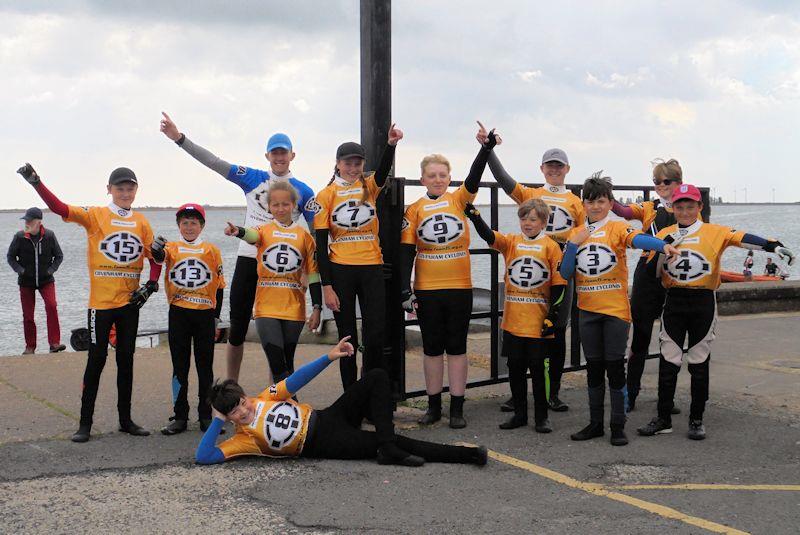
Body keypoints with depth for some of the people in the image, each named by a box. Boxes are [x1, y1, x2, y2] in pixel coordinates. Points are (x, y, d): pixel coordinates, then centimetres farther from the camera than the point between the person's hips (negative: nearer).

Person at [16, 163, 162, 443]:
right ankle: (85, 423, 8)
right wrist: (36, 181, -29)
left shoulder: (141, 221, 6)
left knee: (126, 360, 11)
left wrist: (151, 285, -4)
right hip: (101, 302, -4)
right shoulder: (95, 215, -4)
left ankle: (125, 419, 21)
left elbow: (154, 257, 11)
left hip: (130, 303, 4)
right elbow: (60, 208, -17)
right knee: (97, 360, -1)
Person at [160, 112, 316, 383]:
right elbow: (215, 163, -1)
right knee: (237, 327, 6)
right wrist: (179, 138, -8)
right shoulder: (253, 178, 5)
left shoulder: (303, 191, 3)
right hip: (248, 259, 1)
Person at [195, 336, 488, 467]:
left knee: (377, 377, -11)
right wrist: (218, 421, -16)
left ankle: (388, 449, -15)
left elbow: (294, 381, 11)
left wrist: (329, 357, 1)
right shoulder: (244, 437, -5)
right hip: (324, 444, -7)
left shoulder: (265, 398, 9)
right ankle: (465, 455, -16)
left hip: (327, 417, 7)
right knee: (398, 443, -19)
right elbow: (204, 457, -16)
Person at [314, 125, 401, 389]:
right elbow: (321, 243, -2)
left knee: (376, 335, -1)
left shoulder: (370, 186, 4)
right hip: (340, 270, -1)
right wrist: (326, 286, -8)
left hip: (372, 268, 1)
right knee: (347, 337, 7)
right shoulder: (326, 195, -1)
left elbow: (384, 169, -19)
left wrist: (391, 144, -40)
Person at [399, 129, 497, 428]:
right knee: (432, 348, 9)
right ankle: (434, 406, 18)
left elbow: (474, 177, -14)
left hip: (459, 286, 0)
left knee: (456, 347, 5)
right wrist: (405, 290, -8)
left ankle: (457, 409, 11)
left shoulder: (458, 200, 3)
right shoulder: (415, 210, 2)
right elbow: (406, 252, -1)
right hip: (426, 289, 0)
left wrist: (487, 147, -31)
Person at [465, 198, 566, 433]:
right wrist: (474, 216, -26)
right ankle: (520, 414, 21)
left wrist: (553, 316, -7)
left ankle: (541, 417, 13)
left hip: (539, 322, -3)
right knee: (515, 368, 10)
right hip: (513, 319, 3)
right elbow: (489, 236, -10)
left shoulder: (551, 246, -1)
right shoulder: (511, 242, 7)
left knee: (538, 368, 2)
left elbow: (559, 283, -2)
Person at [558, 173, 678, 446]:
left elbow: (638, 239, -26)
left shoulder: (617, 228, -4)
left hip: (616, 310, -4)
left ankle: (618, 426, 8)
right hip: (588, 310, 4)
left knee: (615, 367, 0)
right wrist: (574, 244, -9)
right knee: (594, 367, 10)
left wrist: (663, 245, -46)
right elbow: (565, 273, 3)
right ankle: (595, 424, 20)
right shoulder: (576, 233, 8)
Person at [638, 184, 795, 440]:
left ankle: (696, 420, 15)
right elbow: (653, 270, 3)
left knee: (699, 364, 5)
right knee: (668, 363, 4)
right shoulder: (664, 234, 8)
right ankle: (663, 419, 12)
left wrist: (774, 246, -30)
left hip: (703, 303, -2)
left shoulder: (714, 232, 0)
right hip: (674, 302, 2)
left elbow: (741, 238, -16)